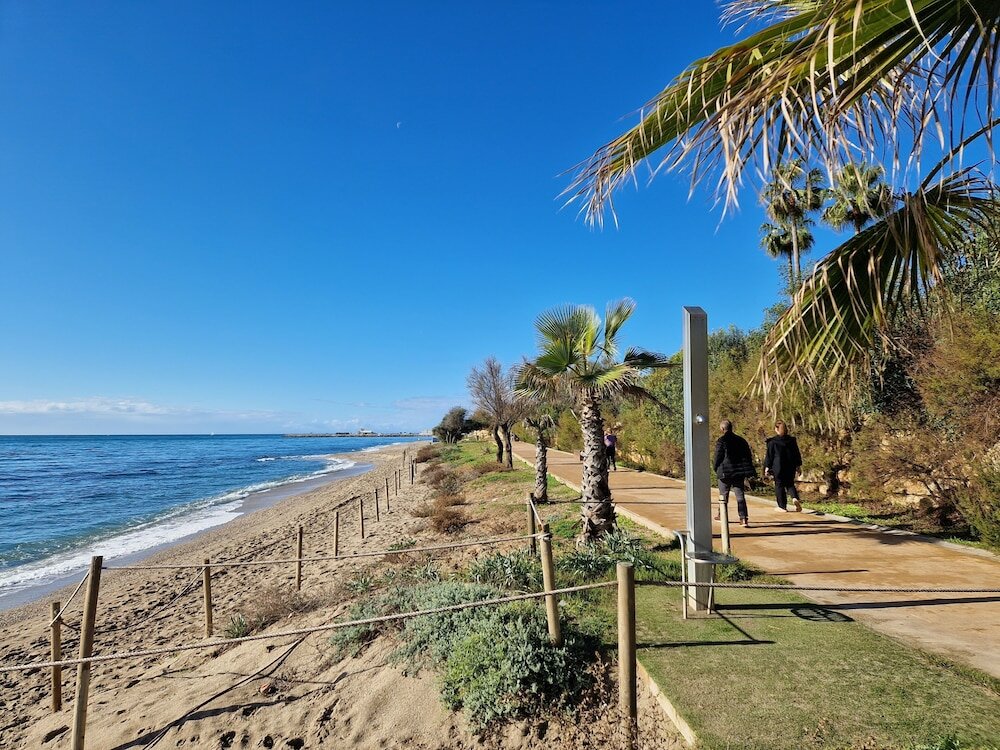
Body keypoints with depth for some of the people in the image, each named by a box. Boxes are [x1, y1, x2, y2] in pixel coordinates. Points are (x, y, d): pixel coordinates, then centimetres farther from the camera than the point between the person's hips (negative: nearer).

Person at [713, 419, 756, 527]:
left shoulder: (721, 441, -11)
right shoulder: (741, 440, 6)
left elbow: (718, 457, -10)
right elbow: (749, 456, 11)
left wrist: (716, 469, 6)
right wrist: (747, 471, 17)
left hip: (725, 473, -4)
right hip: (739, 473, 4)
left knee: (723, 495, 13)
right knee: (740, 496, 3)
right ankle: (744, 518, -5)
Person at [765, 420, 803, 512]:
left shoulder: (772, 442, -8)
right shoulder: (792, 440, 3)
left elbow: (769, 455, -5)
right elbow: (797, 454, 8)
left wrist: (767, 467, 2)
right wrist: (798, 466, 16)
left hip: (778, 468, -3)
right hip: (790, 467, 4)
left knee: (779, 486, 6)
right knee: (790, 484, 18)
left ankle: (783, 507, 8)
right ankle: (795, 498, -10)